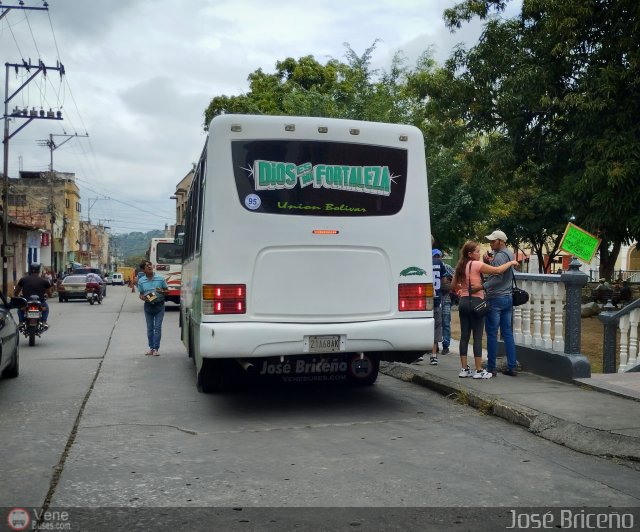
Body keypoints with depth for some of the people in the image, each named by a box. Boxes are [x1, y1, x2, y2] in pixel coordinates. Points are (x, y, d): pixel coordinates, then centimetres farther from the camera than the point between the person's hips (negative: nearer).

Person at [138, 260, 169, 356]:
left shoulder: (160, 278, -4)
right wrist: (143, 297, -13)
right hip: (148, 306, 2)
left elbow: (167, 290, 5)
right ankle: (151, 347, 18)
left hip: (159, 305, -2)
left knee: (158, 327, -3)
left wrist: (162, 291, -17)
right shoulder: (141, 281, 1)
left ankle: (156, 348, 2)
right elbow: (141, 294, 10)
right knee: (150, 328, 9)